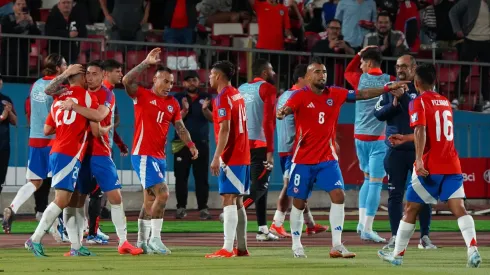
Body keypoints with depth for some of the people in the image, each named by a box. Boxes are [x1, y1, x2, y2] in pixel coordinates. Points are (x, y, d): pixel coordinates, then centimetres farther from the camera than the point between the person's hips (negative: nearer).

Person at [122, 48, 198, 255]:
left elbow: (180, 127, 12)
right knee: (162, 193, -17)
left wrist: (191, 145, -4)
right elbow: (126, 81, -21)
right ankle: (155, 238, -12)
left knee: (150, 199, 12)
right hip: (143, 155, -8)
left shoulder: (173, 104, 12)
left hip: (159, 157, 8)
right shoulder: (142, 96, -5)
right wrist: (146, 63, -24)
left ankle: (142, 241, 19)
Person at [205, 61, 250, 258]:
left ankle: (227, 248, -21)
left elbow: (224, 129, -20)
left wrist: (216, 157, -22)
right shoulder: (237, 95, 15)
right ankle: (241, 247, 13)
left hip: (230, 157, -9)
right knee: (237, 201, 12)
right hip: (243, 155, 9)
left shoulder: (223, 98, -12)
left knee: (229, 199, -14)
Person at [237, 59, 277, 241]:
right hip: (261, 144, -7)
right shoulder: (267, 89, -7)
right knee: (260, 186, -5)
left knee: (260, 185, 14)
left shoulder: (241, 89, 14)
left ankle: (263, 229, 14)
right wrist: (270, 150, -16)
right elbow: (267, 121, -15)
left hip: (244, 144, 7)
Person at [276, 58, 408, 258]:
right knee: (298, 202, 4)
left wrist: (388, 88, 2)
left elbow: (361, 95, 8)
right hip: (303, 159, -3)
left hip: (327, 158, 3)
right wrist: (281, 113, -52)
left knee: (338, 195, -10)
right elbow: (287, 109, -28)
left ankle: (336, 245, -7)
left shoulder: (335, 94, 4)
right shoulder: (300, 96, -10)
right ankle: (296, 246, 18)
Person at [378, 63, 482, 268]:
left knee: (411, 209, 9)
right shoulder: (446, 102, 18)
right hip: (452, 166, 5)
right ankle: (473, 249, -27)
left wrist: (419, 159, -27)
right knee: (459, 208, -6)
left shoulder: (419, 103, -4)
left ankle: (397, 254, 19)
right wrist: (405, 139, 37)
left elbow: (421, 131, -19)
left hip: (430, 167, -5)